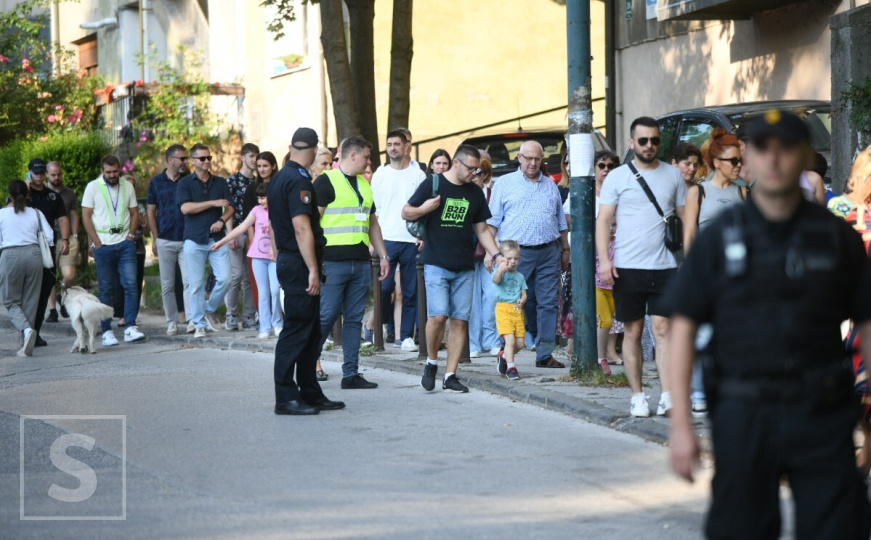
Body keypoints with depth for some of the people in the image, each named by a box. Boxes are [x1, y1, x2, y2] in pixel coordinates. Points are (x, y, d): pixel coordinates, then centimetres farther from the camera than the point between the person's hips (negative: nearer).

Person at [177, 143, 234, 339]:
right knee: (196, 285, 0)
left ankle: (210, 310, 16)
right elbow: (185, 208, -12)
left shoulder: (220, 183, 12)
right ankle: (200, 324, 8)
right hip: (194, 240, -2)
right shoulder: (185, 183, 2)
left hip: (217, 239, 2)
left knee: (224, 278, -8)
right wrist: (213, 203, -12)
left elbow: (230, 207, 10)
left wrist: (222, 220, -11)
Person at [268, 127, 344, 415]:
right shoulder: (299, 182, -16)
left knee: (310, 333, 13)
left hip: (287, 261, 10)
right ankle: (286, 398, -4)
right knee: (296, 332, -6)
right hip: (300, 264, -10)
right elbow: (302, 229, -22)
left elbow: (274, 226, 21)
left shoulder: (278, 179, 15)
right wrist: (313, 270, -21)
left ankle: (310, 394, 18)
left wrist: (279, 261, 27)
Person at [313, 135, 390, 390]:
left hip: (361, 262, 7)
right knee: (326, 315, -7)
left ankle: (351, 374, 9)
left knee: (354, 319, 6)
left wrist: (383, 256, 19)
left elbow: (372, 223, 25)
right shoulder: (326, 182, -5)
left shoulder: (364, 185, 19)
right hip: (333, 261, -7)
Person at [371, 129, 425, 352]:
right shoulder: (380, 174, 8)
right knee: (384, 287, -6)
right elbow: (373, 209, 8)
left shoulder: (418, 174, 7)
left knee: (410, 291, 2)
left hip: (412, 241, 0)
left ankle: (406, 335, 6)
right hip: (386, 239, 0)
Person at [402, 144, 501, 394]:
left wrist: (496, 254, 5)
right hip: (436, 263, -4)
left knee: (460, 320, 0)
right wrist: (424, 209, -16)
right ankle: (431, 363, 8)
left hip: (465, 267, 4)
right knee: (438, 316, -15)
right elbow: (406, 213, 4)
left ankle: (450, 376, 6)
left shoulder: (475, 193, 12)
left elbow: (482, 229, 18)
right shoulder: (432, 184, -1)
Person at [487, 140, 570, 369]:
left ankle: (545, 354, 5)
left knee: (549, 304, 1)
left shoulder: (551, 186, 18)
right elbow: (492, 221, 2)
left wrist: (565, 250, 18)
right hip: (517, 253, -3)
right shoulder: (504, 183, 6)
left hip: (549, 253, 3)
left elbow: (561, 221, 22)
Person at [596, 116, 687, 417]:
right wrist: (604, 259, -10)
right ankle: (637, 396, 12)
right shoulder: (617, 177, 4)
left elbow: (685, 218, 13)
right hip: (627, 267, 0)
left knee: (663, 329, -6)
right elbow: (603, 220, 2)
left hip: (664, 266, 1)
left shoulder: (672, 175, 9)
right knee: (633, 332, 5)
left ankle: (667, 396, -10)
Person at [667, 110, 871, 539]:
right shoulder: (719, 238, 3)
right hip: (743, 416, 0)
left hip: (822, 419, 0)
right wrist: (680, 424, -6)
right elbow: (683, 327, 1)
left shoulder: (836, 237, 5)